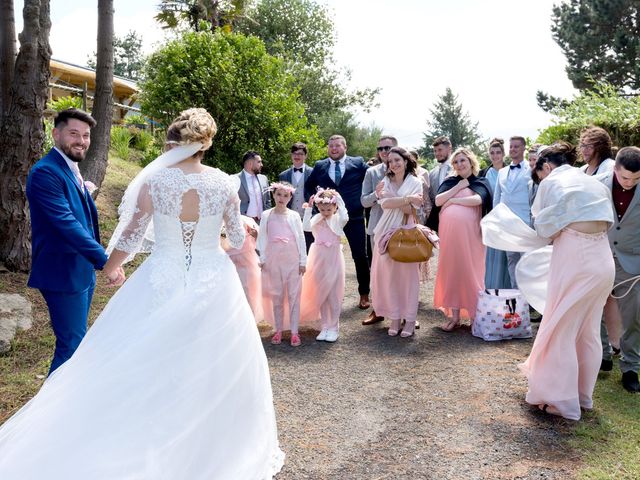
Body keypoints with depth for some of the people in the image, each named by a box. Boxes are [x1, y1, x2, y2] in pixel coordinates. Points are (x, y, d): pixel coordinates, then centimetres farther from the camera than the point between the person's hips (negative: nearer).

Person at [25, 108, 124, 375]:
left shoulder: (71, 170, 11)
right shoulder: (45, 172, -19)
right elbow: (66, 224, -27)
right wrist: (105, 261, -31)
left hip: (82, 270, 10)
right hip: (63, 273, -10)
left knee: (76, 340, 20)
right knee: (72, 345, -3)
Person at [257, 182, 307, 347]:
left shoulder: (294, 216, -1)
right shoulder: (267, 215, 1)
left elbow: (301, 238, 1)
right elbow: (262, 238, 3)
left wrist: (303, 261, -1)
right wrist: (262, 259, -1)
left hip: (293, 260, -1)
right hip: (274, 261, 1)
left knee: (294, 295, 1)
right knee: (276, 296, 9)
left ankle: (294, 331, 6)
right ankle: (279, 330, 18)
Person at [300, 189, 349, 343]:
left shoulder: (337, 219, -7)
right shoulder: (317, 219, 1)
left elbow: (345, 217, -29)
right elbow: (306, 227, -16)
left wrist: (339, 200, -21)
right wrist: (308, 208, -18)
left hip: (334, 259, -3)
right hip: (319, 259, 4)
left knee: (333, 295, 2)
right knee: (320, 295, 10)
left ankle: (333, 327, 13)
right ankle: (325, 327, 21)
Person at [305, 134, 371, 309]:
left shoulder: (358, 163, 1)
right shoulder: (320, 166, 7)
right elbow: (309, 186, 19)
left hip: (354, 217, -2)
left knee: (360, 256, 3)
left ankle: (364, 294, 16)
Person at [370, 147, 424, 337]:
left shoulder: (415, 182, 2)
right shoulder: (385, 182, 11)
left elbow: (411, 210, -8)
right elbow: (384, 204, -7)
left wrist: (392, 199, -15)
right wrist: (407, 199, -13)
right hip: (387, 232, 3)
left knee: (408, 273, -2)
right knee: (388, 274, 0)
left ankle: (410, 319, 6)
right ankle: (394, 317, 9)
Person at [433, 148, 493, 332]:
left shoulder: (481, 182, 7)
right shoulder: (450, 182, 17)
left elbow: (478, 200, -13)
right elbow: (438, 201, 3)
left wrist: (452, 200, -6)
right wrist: (458, 187, -2)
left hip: (469, 232, -4)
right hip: (448, 232, 4)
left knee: (469, 270, -2)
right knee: (451, 270, 4)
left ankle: (475, 314, 9)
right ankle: (454, 314, 10)